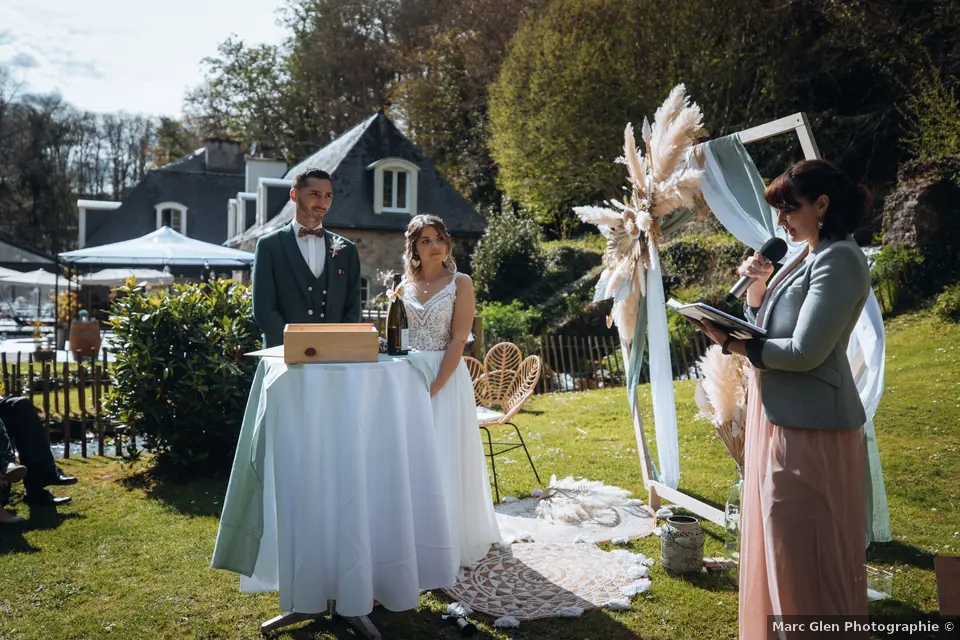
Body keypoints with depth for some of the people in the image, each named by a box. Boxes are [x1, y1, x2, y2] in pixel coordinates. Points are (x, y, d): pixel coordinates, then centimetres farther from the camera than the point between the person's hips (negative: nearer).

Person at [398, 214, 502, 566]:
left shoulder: (460, 283, -3)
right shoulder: (404, 284, 10)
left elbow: (457, 342, -10)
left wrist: (432, 388, -17)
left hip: (446, 378, -4)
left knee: (445, 458, -1)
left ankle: (452, 540, 15)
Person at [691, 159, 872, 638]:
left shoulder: (839, 260, -15)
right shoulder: (804, 258, 13)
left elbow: (804, 352, -22)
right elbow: (764, 334, 14)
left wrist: (731, 344, -13)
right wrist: (756, 288, 0)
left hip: (809, 425, -10)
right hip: (779, 415, 10)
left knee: (804, 552, 1)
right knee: (777, 544, 20)